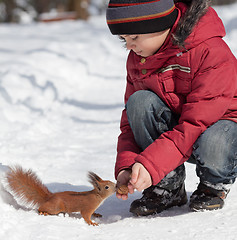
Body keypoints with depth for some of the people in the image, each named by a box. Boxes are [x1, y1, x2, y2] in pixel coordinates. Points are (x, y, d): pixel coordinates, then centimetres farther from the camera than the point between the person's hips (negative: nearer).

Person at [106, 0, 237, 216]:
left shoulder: (212, 52, -26)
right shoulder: (137, 59, -4)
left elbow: (198, 122, -31)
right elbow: (131, 118, -1)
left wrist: (150, 163, -38)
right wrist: (125, 167, -19)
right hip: (173, 126, 5)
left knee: (211, 146, -41)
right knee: (140, 101, -25)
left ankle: (216, 183, -1)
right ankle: (168, 187, -12)